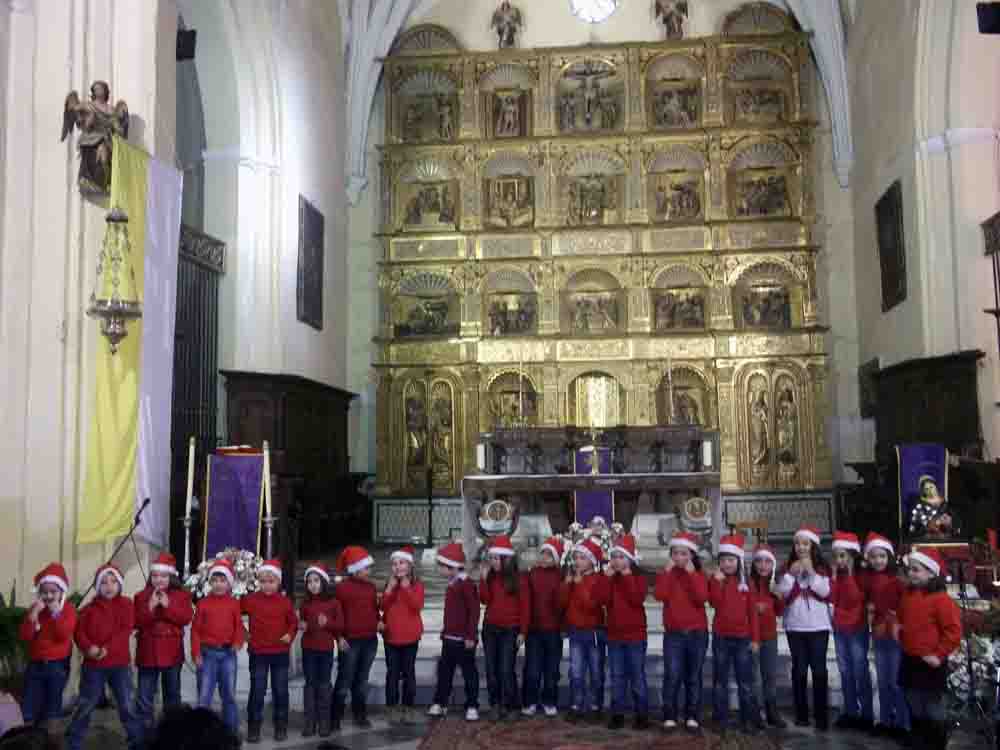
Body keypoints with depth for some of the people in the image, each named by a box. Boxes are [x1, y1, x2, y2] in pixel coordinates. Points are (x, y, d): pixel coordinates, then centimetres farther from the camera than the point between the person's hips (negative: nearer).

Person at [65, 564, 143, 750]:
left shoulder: (126, 604, 2)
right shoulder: (90, 607, 6)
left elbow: (126, 630, -8)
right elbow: (80, 631, -1)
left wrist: (108, 649, -20)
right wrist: (88, 647, -20)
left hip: (120, 663, -1)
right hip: (93, 664, 1)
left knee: (126, 704, 3)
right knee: (86, 704, 8)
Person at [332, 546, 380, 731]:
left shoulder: (371, 586, 9)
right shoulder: (341, 587, -8)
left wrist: (379, 622, 2)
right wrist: (339, 637, -11)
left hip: (370, 639, 5)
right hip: (350, 640, -5)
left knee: (362, 680, 14)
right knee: (345, 681, -1)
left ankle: (360, 715, 23)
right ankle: (335, 718, 8)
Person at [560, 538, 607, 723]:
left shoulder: (598, 580, -10)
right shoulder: (570, 578, 8)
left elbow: (591, 604, -22)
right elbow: (561, 602, 0)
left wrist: (580, 584, -22)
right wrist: (567, 583, -10)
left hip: (595, 631, -4)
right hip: (576, 632, 4)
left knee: (596, 673, 6)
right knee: (576, 673, 1)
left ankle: (595, 707, 16)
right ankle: (576, 707, 7)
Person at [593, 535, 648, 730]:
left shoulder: (638, 577, -3)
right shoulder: (608, 578, 6)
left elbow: (638, 598, -21)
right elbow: (600, 598, -10)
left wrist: (627, 576, -18)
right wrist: (607, 576, -13)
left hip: (635, 635, -3)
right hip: (614, 635, 3)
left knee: (637, 677, 3)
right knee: (617, 677, 8)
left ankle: (642, 715, 10)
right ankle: (617, 714, 14)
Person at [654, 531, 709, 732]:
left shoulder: (699, 575, 3)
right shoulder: (666, 573, 5)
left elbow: (702, 598, -15)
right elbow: (659, 596, -13)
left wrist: (691, 573, -17)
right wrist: (667, 571, -14)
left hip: (697, 633, 0)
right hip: (673, 633, 0)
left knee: (693, 677, 6)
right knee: (672, 676, -7)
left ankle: (692, 717, 14)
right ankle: (669, 717, 0)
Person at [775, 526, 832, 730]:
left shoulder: (822, 568, 0)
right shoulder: (788, 568, 7)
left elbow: (825, 592, -11)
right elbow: (781, 593, -2)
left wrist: (811, 572, -16)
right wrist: (791, 573, -12)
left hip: (818, 626, -2)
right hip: (795, 626, 2)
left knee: (819, 669, -2)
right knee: (799, 669, 6)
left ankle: (822, 715, 2)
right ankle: (801, 714, 13)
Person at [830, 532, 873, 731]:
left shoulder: (861, 574, -8)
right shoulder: (837, 574, 6)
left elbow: (855, 598, -21)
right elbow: (831, 598, -4)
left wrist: (849, 574, -20)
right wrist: (834, 575, -10)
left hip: (857, 628, -5)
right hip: (839, 628, 5)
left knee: (860, 671, -2)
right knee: (845, 672, 10)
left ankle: (867, 714, 6)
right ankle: (850, 712, 18)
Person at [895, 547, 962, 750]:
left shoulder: (940, 599, -18)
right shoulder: (907, 594, 6)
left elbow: (954, 630, -18)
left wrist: (939, 654, -16)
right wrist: (897, 627, 5)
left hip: (929, 663, -7)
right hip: (909, 660, 7)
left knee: (933, 710, 4)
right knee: (914, 708, 16)